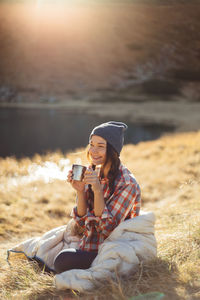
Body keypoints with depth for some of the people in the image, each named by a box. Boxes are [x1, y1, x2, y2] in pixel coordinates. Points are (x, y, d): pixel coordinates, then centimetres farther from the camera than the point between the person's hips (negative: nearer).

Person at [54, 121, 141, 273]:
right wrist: (80, 191, -13)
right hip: (89, 246, 7)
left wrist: (98, 190, -27)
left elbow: (107, 229, -19)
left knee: (64, 260, -27)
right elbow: (83, 223, 3)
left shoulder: (127, 184, -17)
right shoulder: (93, 174, 4)